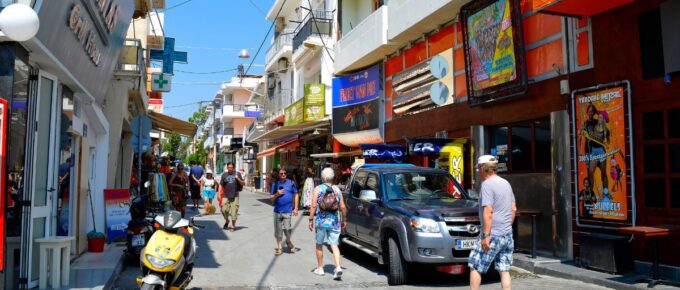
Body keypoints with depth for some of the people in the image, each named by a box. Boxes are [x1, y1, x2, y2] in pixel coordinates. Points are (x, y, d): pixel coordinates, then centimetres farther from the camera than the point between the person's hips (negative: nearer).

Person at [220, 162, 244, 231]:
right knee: (224, 210, -5)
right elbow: (221, 185, 8)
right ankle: (226, 221, 24)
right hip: (226, 196, 1)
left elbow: (243, 184, 7)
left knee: (234, 211, -2)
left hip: (235, 196, -1)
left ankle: (233, 226, 11)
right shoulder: (224, 175, 7)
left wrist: (238, 179, -10)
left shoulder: (237, 174, 5)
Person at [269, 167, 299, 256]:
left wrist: (295, 208, 0)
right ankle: (279, 247, 19)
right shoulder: (275, 184, 8)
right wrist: (277, 194, -10)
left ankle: (288, 242, 23)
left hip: (288, 210, -2)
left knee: (287, 229, -7)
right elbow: (271, 198, 10)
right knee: (278, 230, 6)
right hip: (277, 211, 2)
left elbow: (296, 196, 5)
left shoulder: (291, 183, 4)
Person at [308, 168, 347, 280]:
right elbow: (343, 207, 2)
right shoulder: (337, 189, 4)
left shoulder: (318, 189, -3)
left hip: (321, 221, -2)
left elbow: (313, 206, -10)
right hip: (334, 221, 2)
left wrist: (311, 220, -4)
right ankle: (338, 267, -12)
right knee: (334, 245, 5)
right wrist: (344, 220, 14)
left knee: (319, 244, 14)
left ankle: (320, 268, 23)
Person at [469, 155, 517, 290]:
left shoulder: (487, 184, -13)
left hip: (493, 235, -8)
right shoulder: (506, 183, 13)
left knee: (474, 266, 4)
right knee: (504, 270, 9)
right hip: (507, 234, 8)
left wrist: (485, 235, -20)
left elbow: (488, 212, -20)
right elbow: (513, 209, 17)